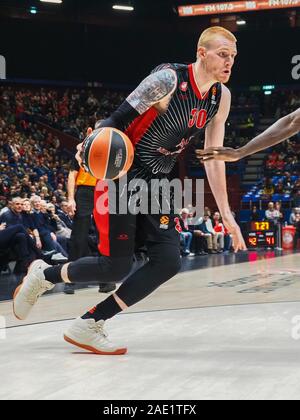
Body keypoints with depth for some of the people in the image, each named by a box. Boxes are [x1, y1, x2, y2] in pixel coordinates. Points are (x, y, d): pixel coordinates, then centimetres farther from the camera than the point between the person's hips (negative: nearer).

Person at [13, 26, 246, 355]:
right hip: (122, 176, -7)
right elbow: (120, 118, -19)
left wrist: (226, 214, 7)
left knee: (168, 261, -9)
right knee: (115, 266, -9)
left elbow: (214, 158, 9)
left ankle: (88, 325, -3)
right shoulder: (169, 78, -18)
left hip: (156, 183, 7)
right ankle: (43, 275, 19)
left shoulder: (221, 97, 3)